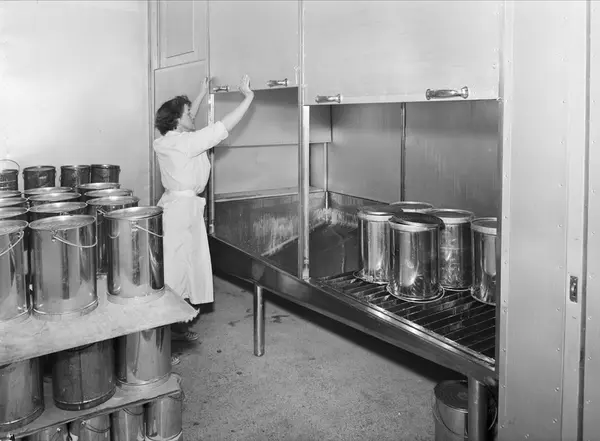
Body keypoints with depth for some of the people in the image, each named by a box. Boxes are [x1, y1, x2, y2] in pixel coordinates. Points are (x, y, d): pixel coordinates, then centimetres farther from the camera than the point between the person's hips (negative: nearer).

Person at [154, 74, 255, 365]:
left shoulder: (169, 140, 9)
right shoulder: (185, 142, -17)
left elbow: (184, 123, 30)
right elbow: (224, 127, -16)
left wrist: (202, 95, 36)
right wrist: (248, 97, -7)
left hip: (176, 204, 10)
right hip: (183, 208, -10)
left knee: (185, 268, 17)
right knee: (175, 272, -6)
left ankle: (179, 327, 29)